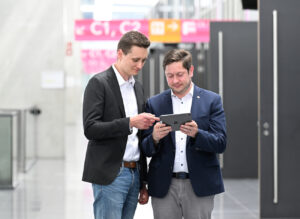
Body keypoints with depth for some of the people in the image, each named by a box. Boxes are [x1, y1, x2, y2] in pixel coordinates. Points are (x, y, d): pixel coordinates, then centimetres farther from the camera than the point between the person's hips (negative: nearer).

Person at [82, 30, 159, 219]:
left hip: (134, 173, 7)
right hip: (109, 175, -7)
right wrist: (130, 123, -25)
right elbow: (90, 129, -16)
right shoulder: (99, 83, -6)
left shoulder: (137, 87, 17)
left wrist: (143, 183, 19)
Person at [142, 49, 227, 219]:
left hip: (199, 186, -1)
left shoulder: (212, 101, 3)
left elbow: (221, 144, -4)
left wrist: (196, 134, -22)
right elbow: (146, 150, 5)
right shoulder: (154, 104, 7)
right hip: (164, 186, 1)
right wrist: (154, 138, -18)